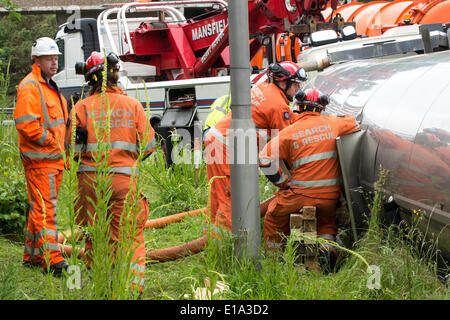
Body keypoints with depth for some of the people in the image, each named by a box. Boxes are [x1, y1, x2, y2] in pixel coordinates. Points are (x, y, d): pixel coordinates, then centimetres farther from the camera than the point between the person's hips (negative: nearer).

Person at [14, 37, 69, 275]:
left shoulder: (49, 86, 19)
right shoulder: (29, 87, -13)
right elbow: (26, 123, -22)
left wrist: (60, 144, 15)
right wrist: (50, 141, -17)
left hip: (54, 157, 10)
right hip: (38, 159, -10)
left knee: (40, 207, 15)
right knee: (45, 208, -11)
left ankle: (32, 255, 23)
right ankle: (51, 259, -13)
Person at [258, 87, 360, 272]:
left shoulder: (290, 132, -4)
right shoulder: (332, 124, 4)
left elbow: (265, 159, -8)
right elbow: (354, 124, 24)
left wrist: (284, 183, 1)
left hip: (301, 195, -3)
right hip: (330, 197, 3)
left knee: (274, 216, 22)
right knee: (326, 222, 30)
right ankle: (327, 248, 3)